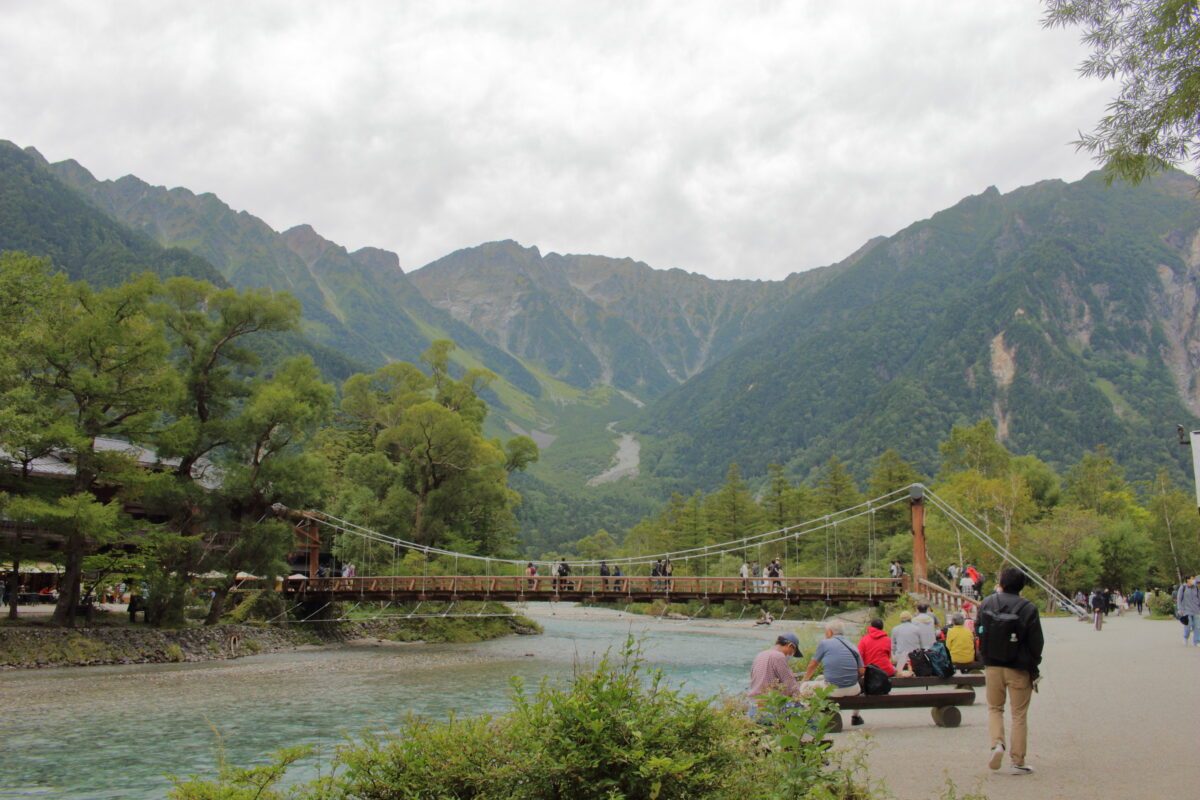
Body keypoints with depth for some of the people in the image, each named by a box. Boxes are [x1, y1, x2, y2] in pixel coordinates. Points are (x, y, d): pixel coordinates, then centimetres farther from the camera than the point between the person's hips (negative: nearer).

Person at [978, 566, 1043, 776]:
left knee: (994, 708, 18)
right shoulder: (1028, 609, -11)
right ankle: (1018, 762, 11)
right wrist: (1033, 668, 5)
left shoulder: (987, 604, -2)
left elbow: (980, 635, 4)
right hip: (1019, 669, -2)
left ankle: (997, 744, -5)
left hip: (992, 667, 2)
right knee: (1019, 715, 8)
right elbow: (1036, 642, -6)